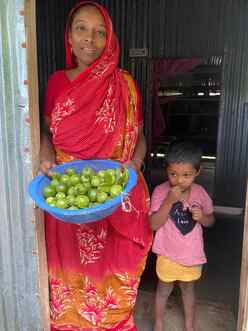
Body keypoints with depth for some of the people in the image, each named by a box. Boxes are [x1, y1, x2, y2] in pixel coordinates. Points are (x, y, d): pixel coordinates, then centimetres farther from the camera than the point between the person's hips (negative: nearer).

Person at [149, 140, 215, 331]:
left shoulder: (200, 192, -9)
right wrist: (169, 201, -32)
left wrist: (201, 217, -19)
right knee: (164, 289, 19)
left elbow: (210, 220, 4)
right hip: (168, 253, -2)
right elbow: (154, 225, -22)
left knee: (188, 289, 25)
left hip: (192, 253, 3)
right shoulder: (160, 191, -19)